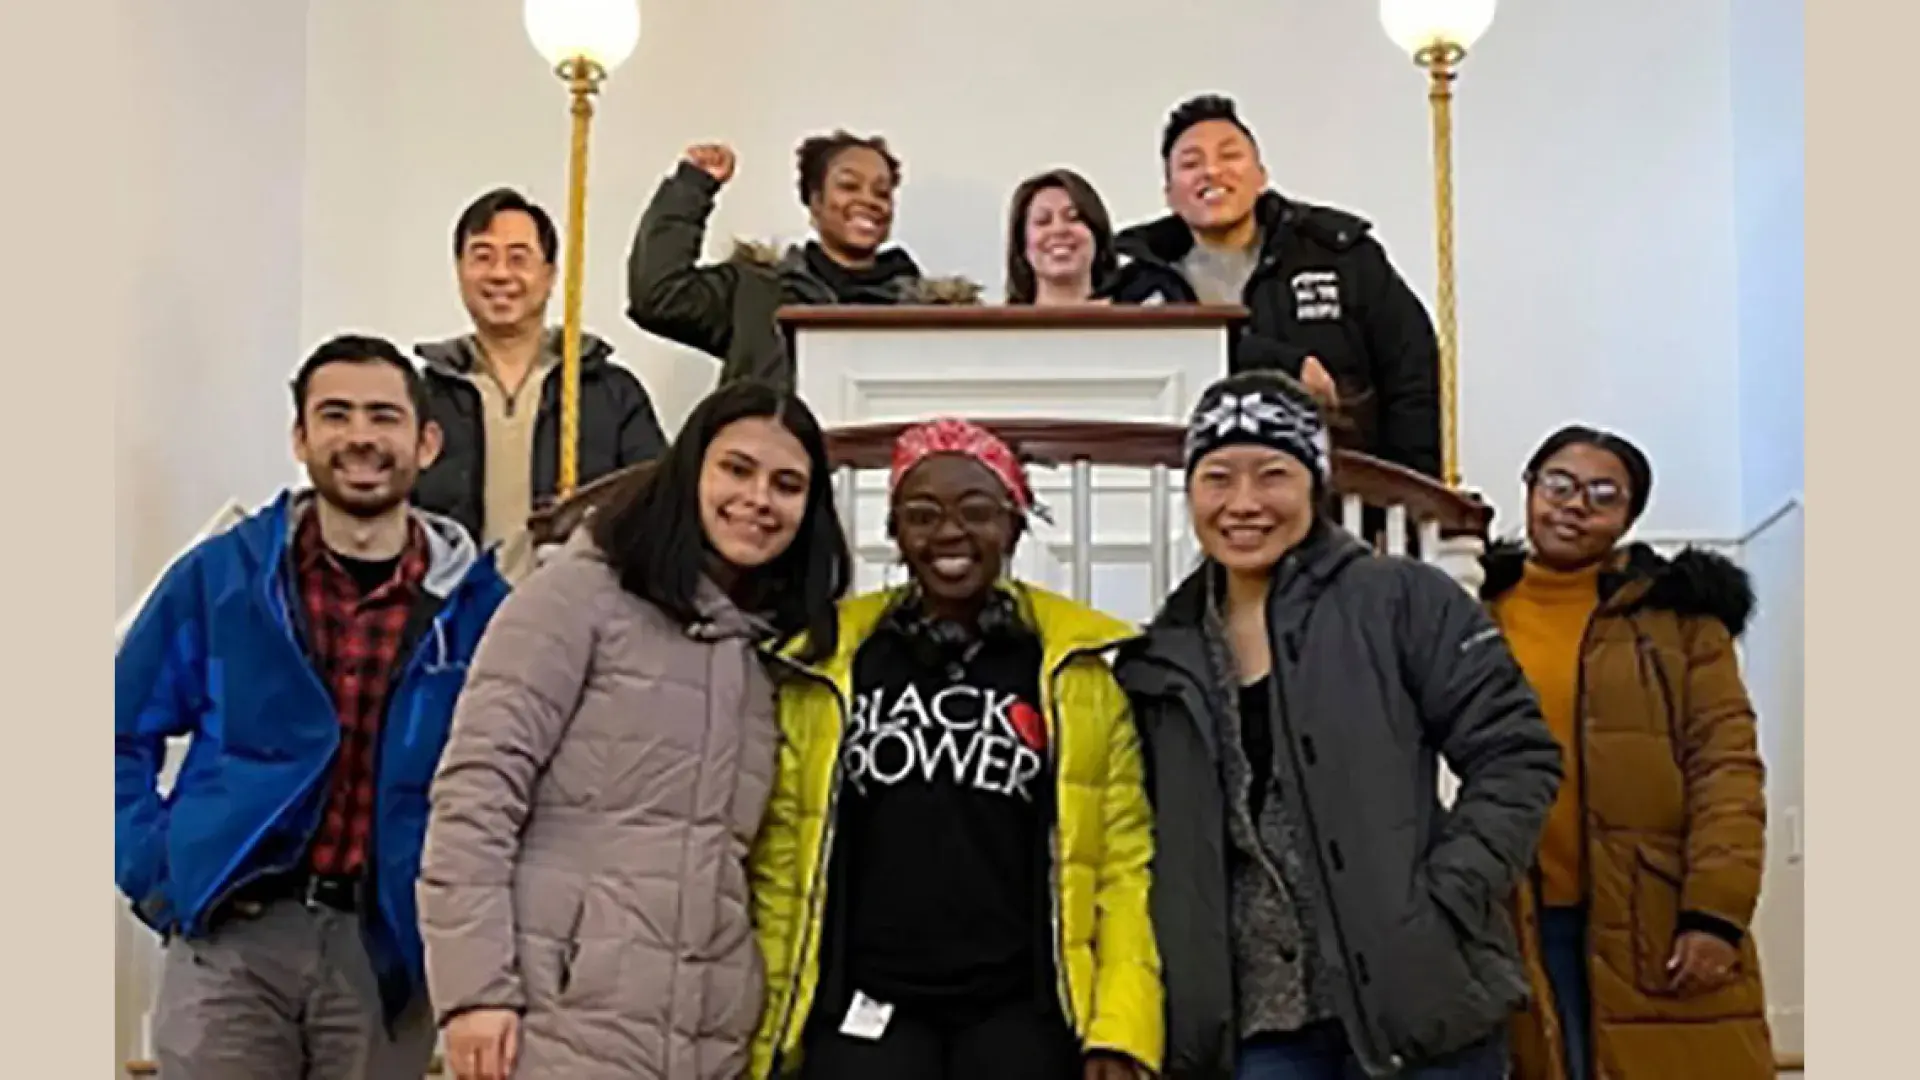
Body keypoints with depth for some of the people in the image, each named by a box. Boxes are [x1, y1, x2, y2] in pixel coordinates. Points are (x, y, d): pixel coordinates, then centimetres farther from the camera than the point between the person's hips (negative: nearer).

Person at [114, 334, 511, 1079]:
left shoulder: (479, 606, 1)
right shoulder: (217, 576, 2)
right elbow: (123, 737, 9)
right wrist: (156, 870, 0)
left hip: (390, 950, 1)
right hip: (232, 938, 0)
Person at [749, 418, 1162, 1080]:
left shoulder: (1086, 669, 3)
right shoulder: (826, 666, 6)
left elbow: (1126, 859, -1)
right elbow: (780, 859, 5)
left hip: (1022, 1012, 0)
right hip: (865, 1011, 1)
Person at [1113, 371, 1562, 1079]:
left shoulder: (1401, 600, -2)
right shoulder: (1164, 660, 10)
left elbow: (1516, 756, -4)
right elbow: (1161, 845, 15)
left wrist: (1442, 904, -13)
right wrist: (1186, 1002, 4)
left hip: (1415, 998, -3)